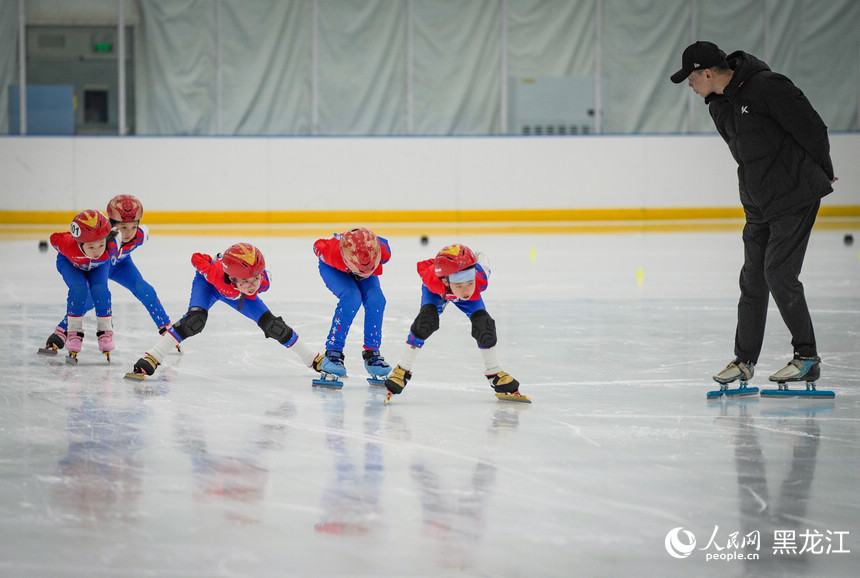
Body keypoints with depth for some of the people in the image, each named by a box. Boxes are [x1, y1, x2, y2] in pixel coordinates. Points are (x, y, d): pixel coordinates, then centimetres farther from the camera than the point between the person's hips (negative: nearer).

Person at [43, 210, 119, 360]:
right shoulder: (69, 246, -45)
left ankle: (105, 333, -9)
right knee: (79, 289, -26)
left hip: (99, 265, 1)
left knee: (100, 289, -23)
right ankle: (74, 334, -15)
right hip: (69, 262, -1)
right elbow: (55, 238, -23)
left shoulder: (112, 248, -43)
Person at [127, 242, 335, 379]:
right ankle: (151, 359, -33)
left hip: (236, 294, 3)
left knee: (271, 323, -1)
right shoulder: (215, 272, -47)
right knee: (195, 319, -30)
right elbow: (197, 258, -29)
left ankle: (314, 360, 15)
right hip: (208, 283, -3)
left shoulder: (262, 282, -37)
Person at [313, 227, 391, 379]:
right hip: (333, 268, -3)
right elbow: (318, 246, -22)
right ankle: (333, 353, -22)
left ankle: (372, 354, -6)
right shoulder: (332, 252, -46)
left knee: (376, 300, -22)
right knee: (352, 298, -31)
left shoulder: (384, 252, -39)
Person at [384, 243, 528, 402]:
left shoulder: (480, 280, -44)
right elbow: (422, 266, -25)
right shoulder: (432, 279, -48)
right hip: (436, 292, -2)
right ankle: (402, 371, -10)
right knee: (426, 320, -25)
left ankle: (495, 374, 12)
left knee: (483, 324, -11)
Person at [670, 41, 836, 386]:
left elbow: (812, 128, -14)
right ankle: (744, 361, 14)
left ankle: (808, 358, -1)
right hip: (758, 202, 8)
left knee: (779, 274, -11)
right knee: (753, 279, 7)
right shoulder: (718, 105, 9)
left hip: (795, 196, -8)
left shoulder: (767, 87, -19)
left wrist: (823, 173, -1)